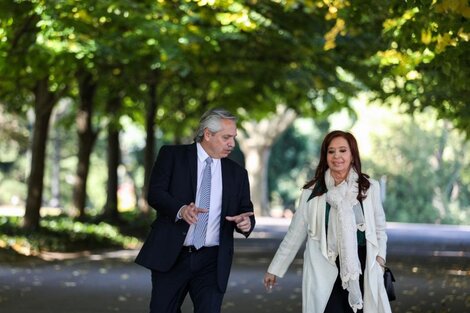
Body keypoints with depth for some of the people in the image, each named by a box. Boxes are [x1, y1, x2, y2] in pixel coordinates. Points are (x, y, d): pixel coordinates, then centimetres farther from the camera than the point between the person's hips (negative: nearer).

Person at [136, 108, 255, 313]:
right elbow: (155, 192, -8)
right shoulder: (172, 155, 2)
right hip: (171, 255, -2)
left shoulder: (237, 173, 12)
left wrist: (246, 222, -13)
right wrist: (180, 210, -28)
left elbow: (246, 211, 13)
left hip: (212, 262, 2)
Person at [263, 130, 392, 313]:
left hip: (361, 270, 1)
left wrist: (380, 259, -2)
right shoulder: (312, 192, 2)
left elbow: (379, 228, 12)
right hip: (325, 272, -1)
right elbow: (294, 234, 8)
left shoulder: (369, 188, 3)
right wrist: (275, 269, 8)